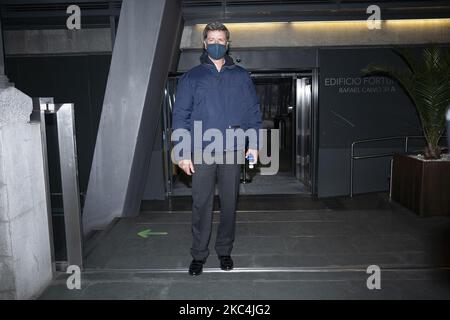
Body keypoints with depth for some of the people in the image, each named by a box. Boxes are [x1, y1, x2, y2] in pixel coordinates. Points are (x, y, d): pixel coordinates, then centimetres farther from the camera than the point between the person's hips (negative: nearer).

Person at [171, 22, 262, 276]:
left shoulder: (241, 76, 10)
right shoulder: (191, 77, 6)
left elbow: (254, 112, 9)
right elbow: (180, 116, 1)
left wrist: (254, 144, -1)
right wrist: (183, 153, -7)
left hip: (233, 150, 1)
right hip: (202, 152, -1)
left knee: (229, 203, 9)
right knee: (201, 204, 3)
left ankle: (225, 251, 25)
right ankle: (199, 254, 18)